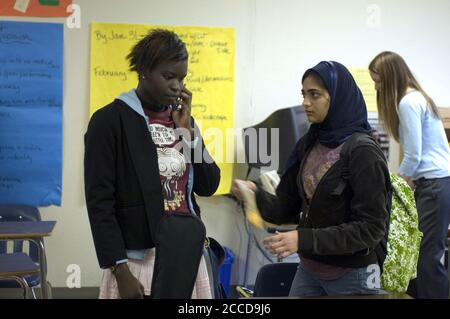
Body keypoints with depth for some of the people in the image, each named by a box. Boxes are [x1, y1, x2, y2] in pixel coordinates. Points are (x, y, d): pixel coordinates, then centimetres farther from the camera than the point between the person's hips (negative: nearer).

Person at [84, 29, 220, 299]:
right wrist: (120, 271, -14)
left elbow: (208, 186, 9)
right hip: (140, 259, -5)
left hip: (187, 254, 5)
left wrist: (186, 130, -1)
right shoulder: (110, 120, -6)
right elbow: (100, 202, -10)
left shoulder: (180, 118, 11)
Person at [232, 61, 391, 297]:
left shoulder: (363, 153, -16)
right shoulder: (308, 145, 4)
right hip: (309, 269, 6)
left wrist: (304, 239, -25)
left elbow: (371, 228, -19)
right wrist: (257, 195, -16)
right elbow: (287, 209, 5)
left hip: (352, 276, -6)